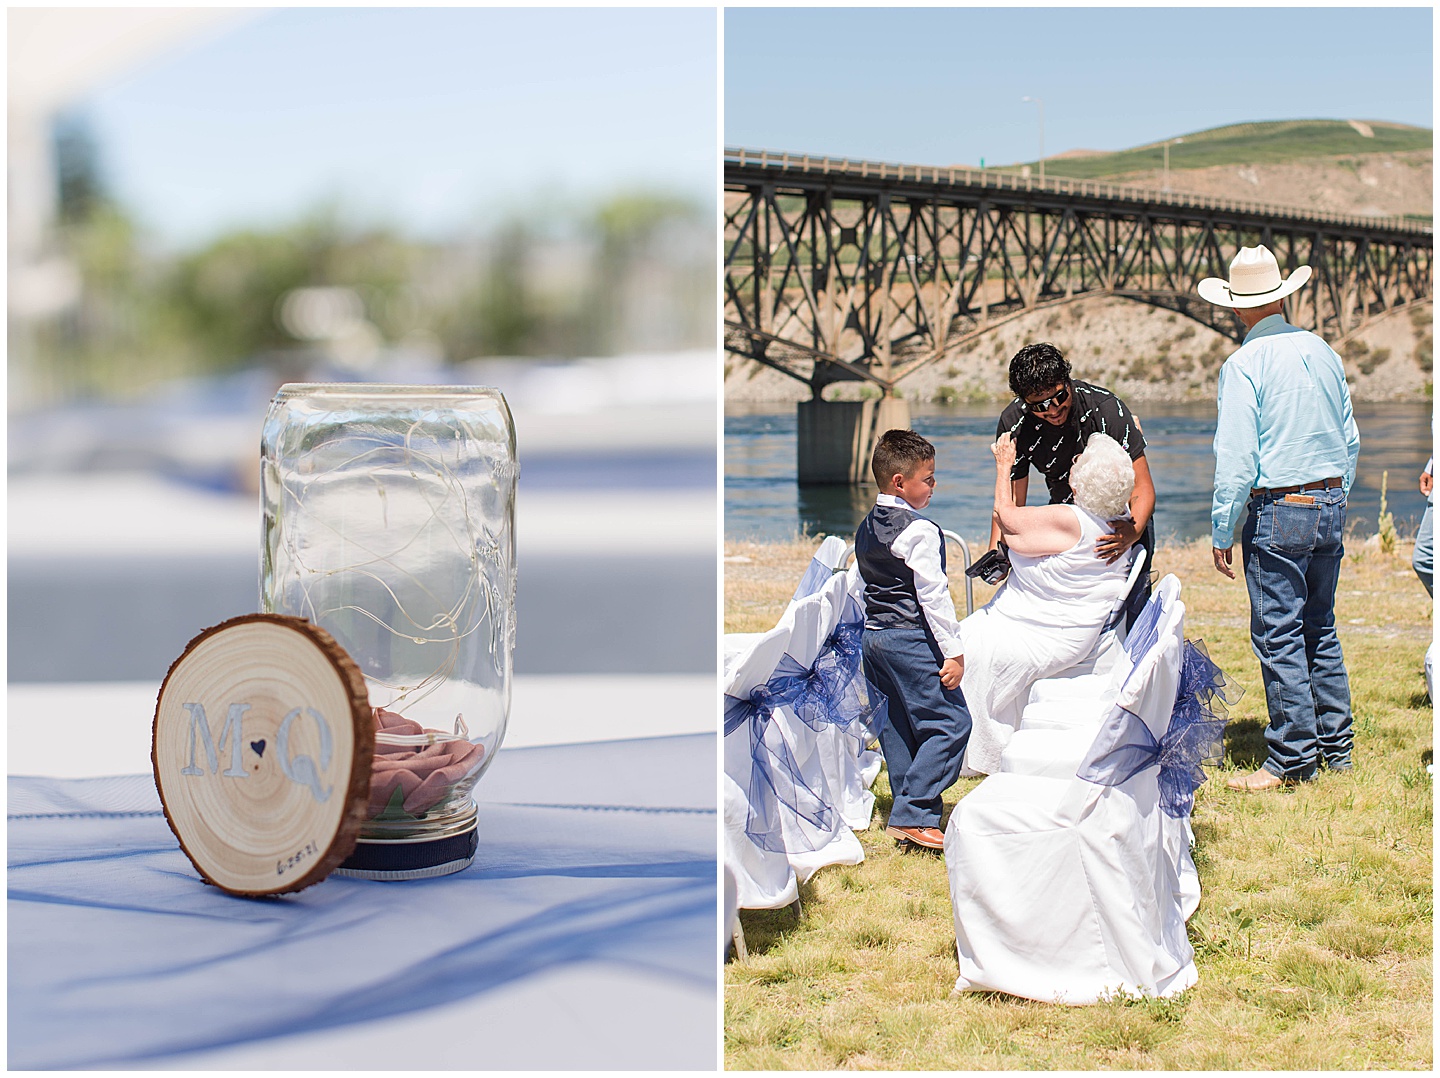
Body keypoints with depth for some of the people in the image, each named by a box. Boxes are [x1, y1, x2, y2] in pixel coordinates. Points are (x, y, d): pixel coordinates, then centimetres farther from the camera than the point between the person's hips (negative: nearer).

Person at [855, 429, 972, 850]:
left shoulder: (866, 527, 13)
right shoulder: (919, 531, -15)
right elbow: (933, 595, -18)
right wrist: (953, 652, -15)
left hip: (873, 637, 10)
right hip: (911, 639, -10)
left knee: (899, 726, 14)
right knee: (950, 723, -8)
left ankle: (907, 814, 18)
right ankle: (912, 816, -13)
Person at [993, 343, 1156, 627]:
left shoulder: (1106, 408, -27)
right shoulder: (1014, 423, -18)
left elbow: (1142, 488, -27)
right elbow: (1011, 502, -10)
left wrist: (1133, 533, -47)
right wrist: (996, 553, -28)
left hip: (1122, 516, -3)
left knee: (1129, 609, -14)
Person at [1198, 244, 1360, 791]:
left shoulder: (1244, 366, -12)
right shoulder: (1323, 352, 7)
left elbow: (1235, 460, -15)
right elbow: (1350, 440, 14)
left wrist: (1221, 533, -8)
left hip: (1277, 509, -7)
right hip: (1331, 503, 7)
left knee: (1279, 636, -2)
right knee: (1320, 629, 16)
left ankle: (1293, 757, 0)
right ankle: (1336, 744, 21)